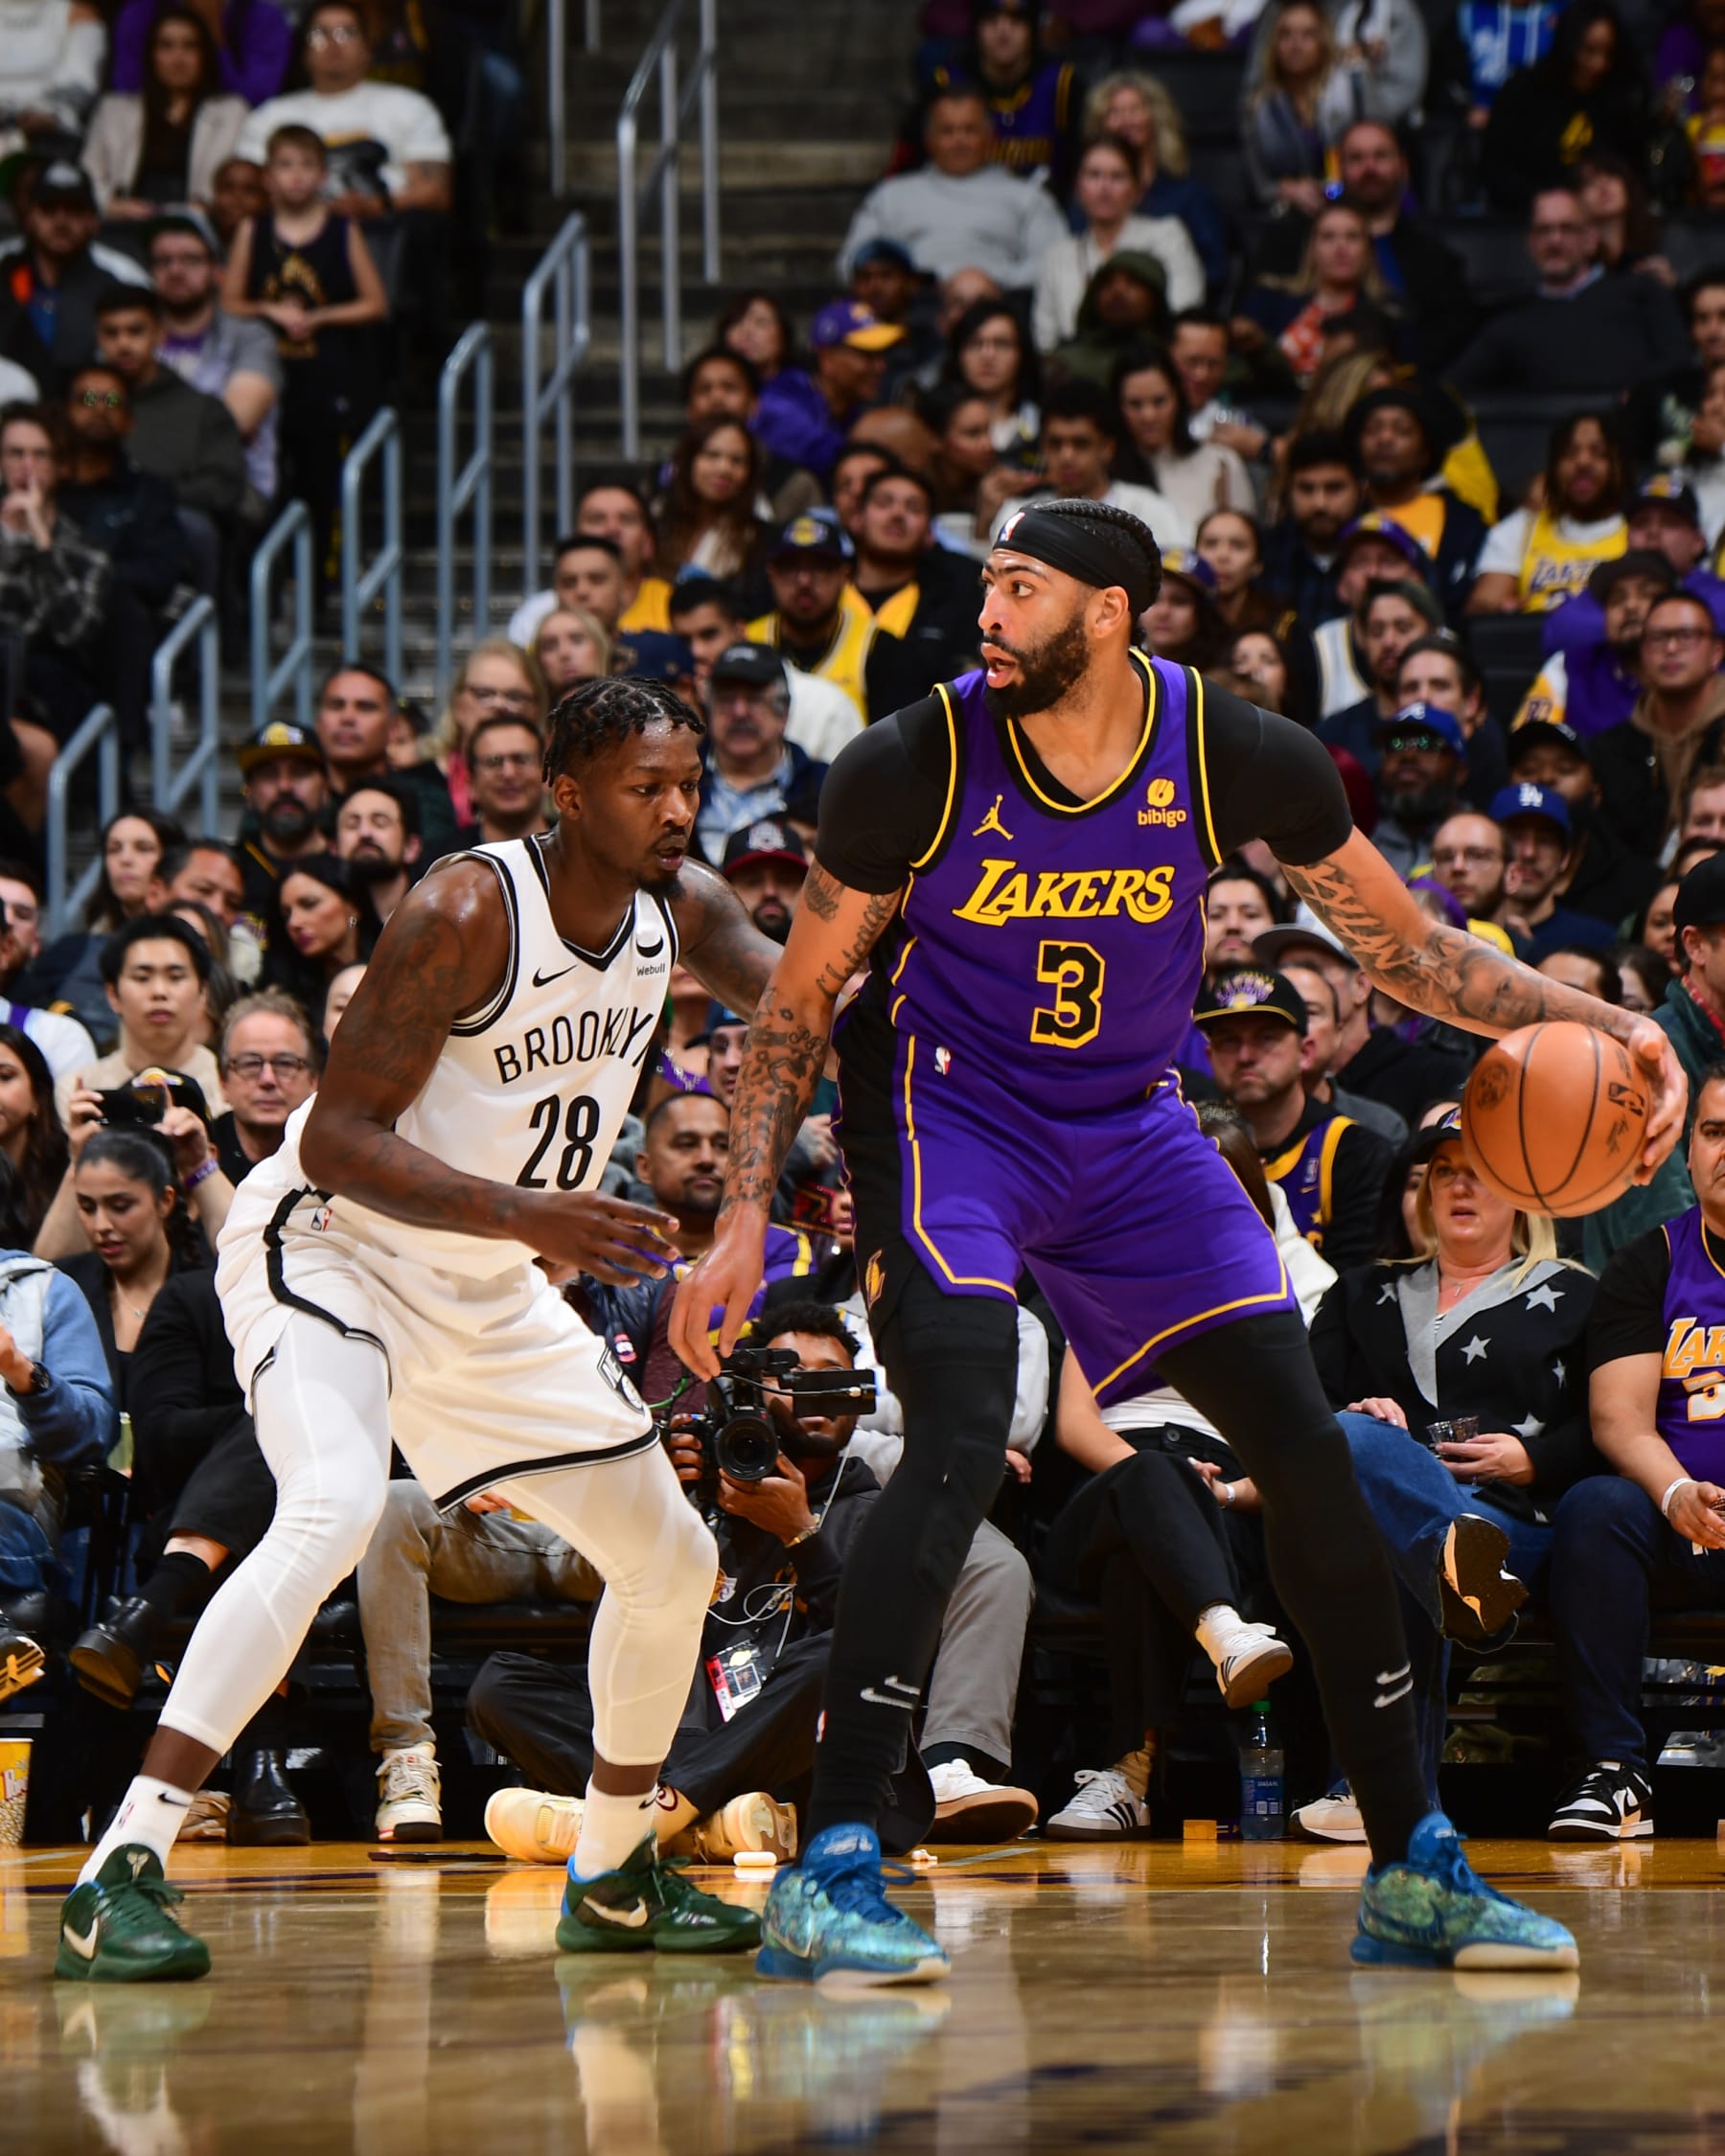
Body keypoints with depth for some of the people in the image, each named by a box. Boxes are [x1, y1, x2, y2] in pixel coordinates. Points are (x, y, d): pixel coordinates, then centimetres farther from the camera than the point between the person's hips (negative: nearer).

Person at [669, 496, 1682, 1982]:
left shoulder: (1241, 759, -12)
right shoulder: (912, 768, -17)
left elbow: (1406, 946, 1)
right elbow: (802, 1000, -6)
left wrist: (1595, 1023, -13)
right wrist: (743, 1221, -13)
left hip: (1129, 1129, 4)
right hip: (944, 1116, -4)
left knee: (1306, 1449, -1)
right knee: (962, 1438, -27)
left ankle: (1413, 1870, 11)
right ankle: (828, 1874, -26)